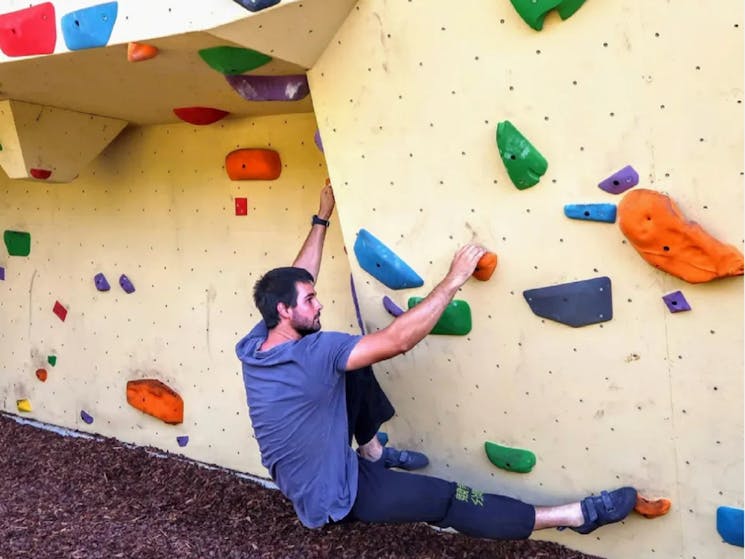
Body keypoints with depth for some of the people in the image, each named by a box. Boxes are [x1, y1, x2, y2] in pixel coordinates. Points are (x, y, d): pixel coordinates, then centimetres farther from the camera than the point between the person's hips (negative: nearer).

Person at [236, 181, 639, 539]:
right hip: (334, 496, -8)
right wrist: (453, 280, -26)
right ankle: (580, 515, 3)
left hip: (302, 479, 8)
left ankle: (371, 453, 26)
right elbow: (398, 340, -36)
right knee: (450, 502, -5)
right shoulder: (311, 355, -34)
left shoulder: (253, 346, -9)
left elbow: (293, 279, 4)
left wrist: (322, 218, 10)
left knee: (354, 370, 6)